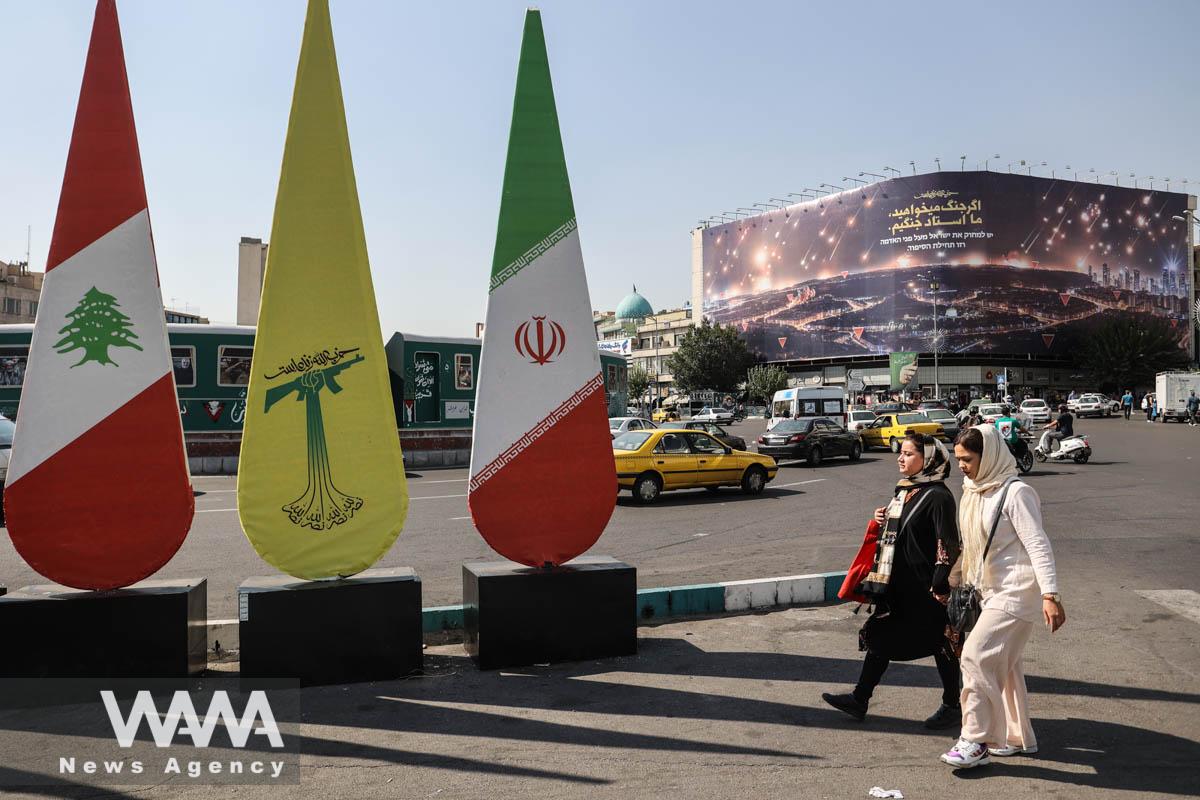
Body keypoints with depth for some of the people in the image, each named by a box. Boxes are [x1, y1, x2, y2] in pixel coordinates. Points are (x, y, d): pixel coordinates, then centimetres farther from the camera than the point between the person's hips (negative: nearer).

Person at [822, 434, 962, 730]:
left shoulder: (938, 496, -17)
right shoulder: (903, 489, 9)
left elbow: (948, 544, -19)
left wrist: (940, 585, -21)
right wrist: (883, 519, 2)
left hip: (926, 587, -9)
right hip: (897, 583, 9)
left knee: (940, 644, 7)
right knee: (880, 637, 11)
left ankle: (952, 706, 24)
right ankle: (859, 699, 18)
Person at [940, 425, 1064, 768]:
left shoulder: (1016, 493, -16)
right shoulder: (974, 492, 10)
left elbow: (1038, 545, -20)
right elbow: (971, 545, 21)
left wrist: (1050, 595, -27)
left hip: (1017, 592, -9)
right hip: (994, 591, 9)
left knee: (976, 656, -14)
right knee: (1004, 664, 14)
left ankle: (976, 741, -5)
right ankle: (1019, 739, 28)